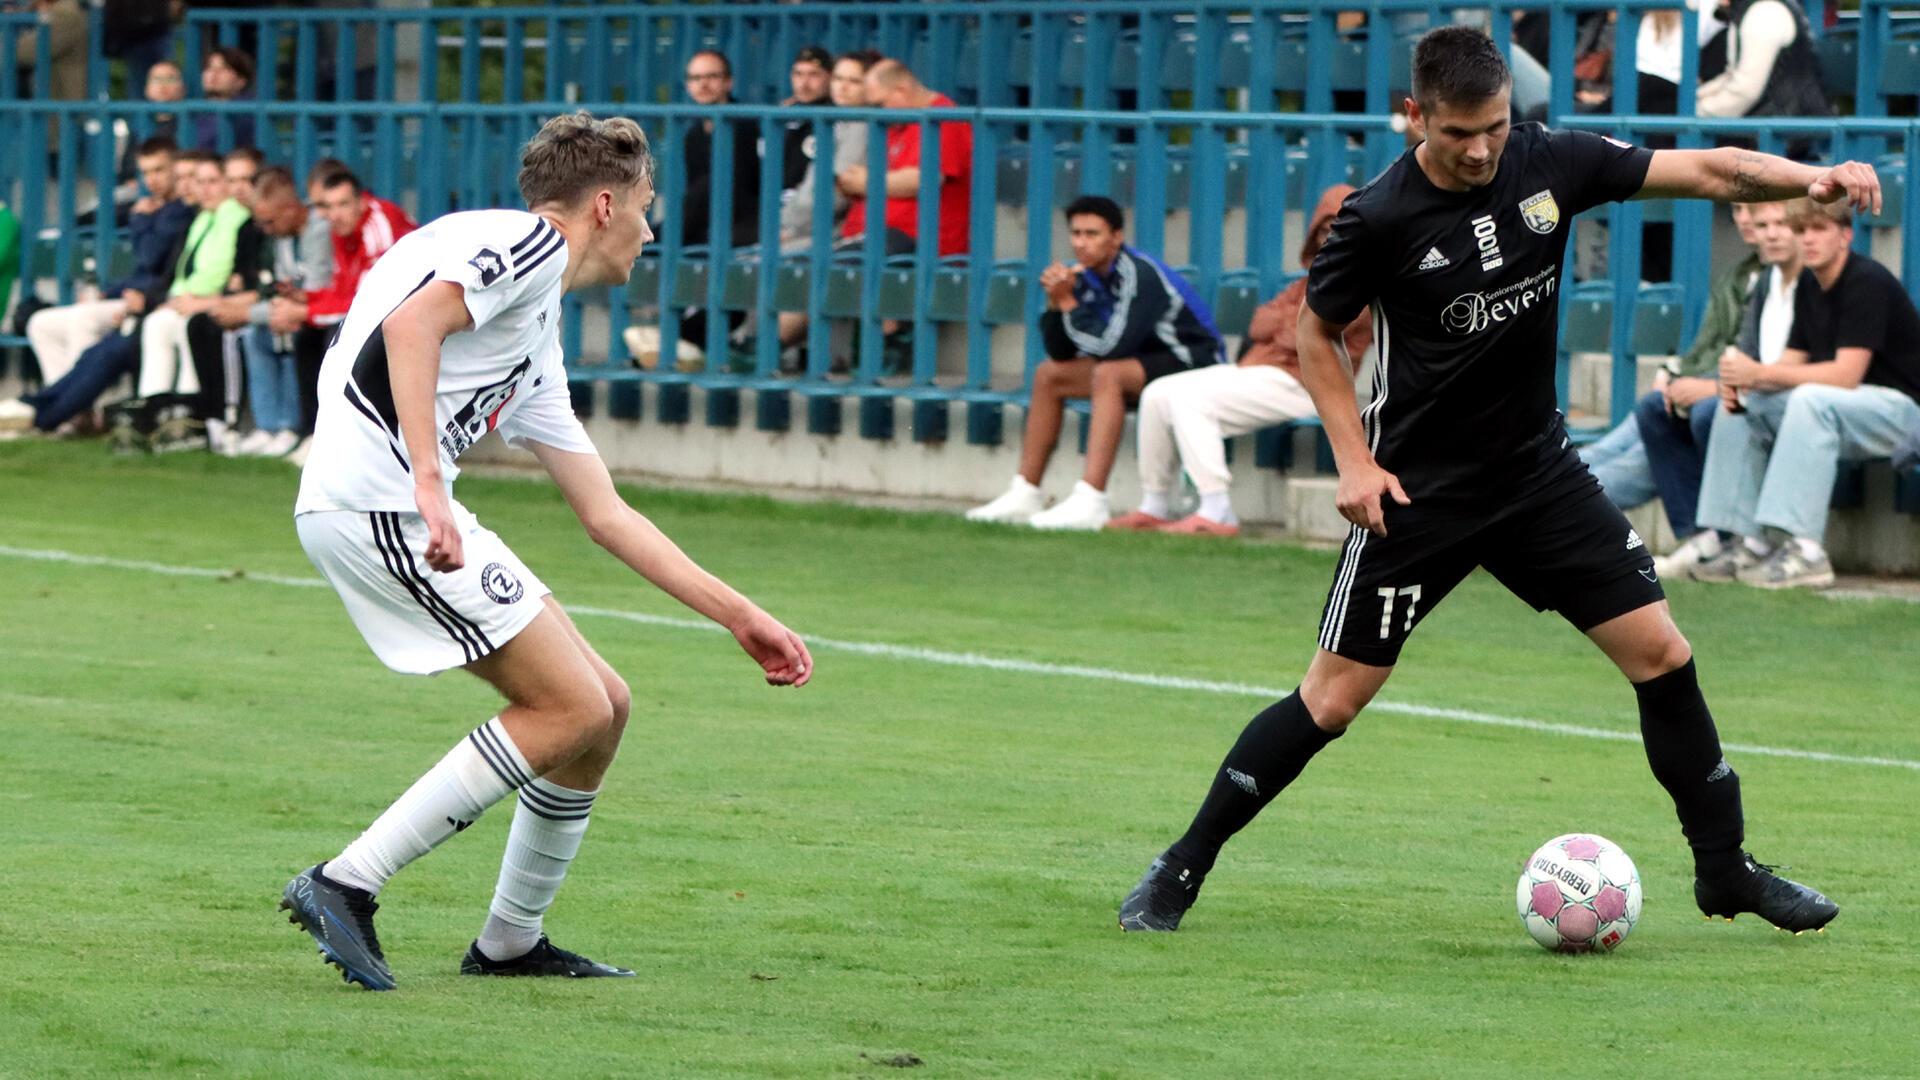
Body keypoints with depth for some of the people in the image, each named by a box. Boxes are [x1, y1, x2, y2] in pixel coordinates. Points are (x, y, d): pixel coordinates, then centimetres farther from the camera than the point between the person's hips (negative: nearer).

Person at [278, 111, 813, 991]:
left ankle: (510, 943, 21)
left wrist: (740, 617, 31)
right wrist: (428, 484, -28)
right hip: (377, 498, -10)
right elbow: (410, 324, -19)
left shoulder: (539, 345, 27)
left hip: (406, 509, 10)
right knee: (574, 711, -8)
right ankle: (345, 885, -9)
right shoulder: (528, 242, -1)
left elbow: (606, 514, 31)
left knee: (603, 707, 12)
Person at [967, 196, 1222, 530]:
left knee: (1108, 374, -34)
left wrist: (1068, 303, -20)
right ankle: (1025, 494, 10)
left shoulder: (1139, 275, -22)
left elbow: (1110, 348, -29)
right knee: (1048, 374, 9)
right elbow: (1061, 353, 3)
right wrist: (1056, 304, -13)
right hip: (1146, 364, 9)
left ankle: (1090, 501, -39)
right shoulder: (1087, 276, 2)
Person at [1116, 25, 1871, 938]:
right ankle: (1181, 869, 9)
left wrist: (1814, 180, -21)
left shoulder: (1548, 164, -7)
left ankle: (1725, 869, 13)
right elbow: (1316, 334, -2)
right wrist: (1356, 462, -10)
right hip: (1419, 487, -4)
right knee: (1334, 698, -5)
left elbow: (1708, 172, -5)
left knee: (1660, 654, -2)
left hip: (1537, 469, 4)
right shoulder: (1379, 219, -16)